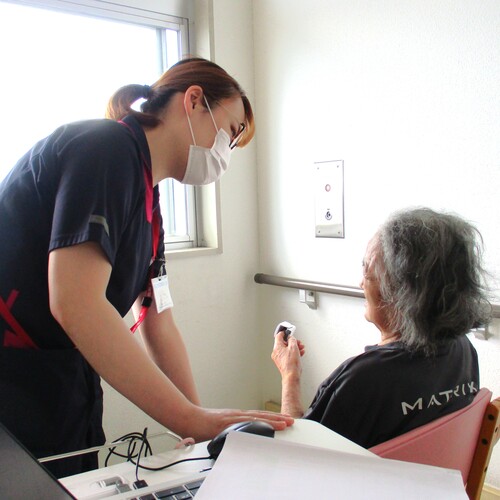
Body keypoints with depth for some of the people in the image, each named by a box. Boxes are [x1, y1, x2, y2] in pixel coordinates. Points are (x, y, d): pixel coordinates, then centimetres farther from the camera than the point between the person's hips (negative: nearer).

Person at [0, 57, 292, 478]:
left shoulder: (148, 198, 11)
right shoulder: (106, 146, -18)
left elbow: (158, 323, 9)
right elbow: (75, 304, -28)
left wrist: (206, 423, 3)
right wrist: (193, 420, -26)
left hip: (67, 387, 9)